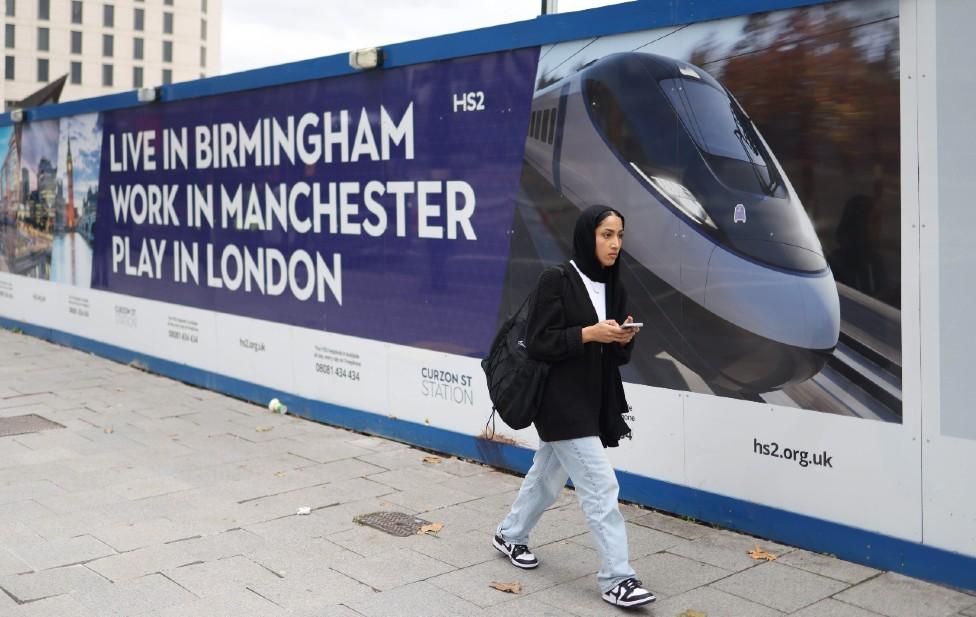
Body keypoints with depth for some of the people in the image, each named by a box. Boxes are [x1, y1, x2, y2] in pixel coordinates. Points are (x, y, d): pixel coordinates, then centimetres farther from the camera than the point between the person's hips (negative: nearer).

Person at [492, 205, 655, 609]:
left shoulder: (614, 290, 9)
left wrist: (624, 341, -8)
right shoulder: (556, 281, -13)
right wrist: (588, 334, -22)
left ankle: (510, 536, 39)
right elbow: (537, 343, -15)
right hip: (562, 402, -8)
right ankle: (617, 578, -2)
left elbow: (617, 357, 13)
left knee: (548, 475, 19)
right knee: (600, 486, -9)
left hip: (596, 401, 8)